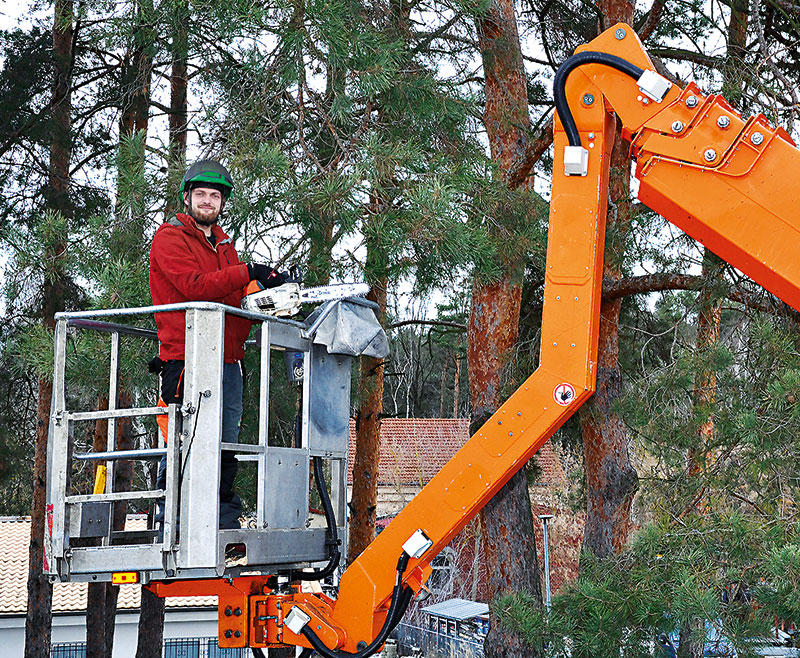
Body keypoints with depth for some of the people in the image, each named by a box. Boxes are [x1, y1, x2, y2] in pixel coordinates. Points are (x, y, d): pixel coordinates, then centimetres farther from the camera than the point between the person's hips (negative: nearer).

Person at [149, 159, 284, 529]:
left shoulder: (223, 243, 24)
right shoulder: (170, 237, -1)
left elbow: (236, 299, 23)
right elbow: (195, 286, -17)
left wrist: (267, 287, 3)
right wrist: (247, 273, -16)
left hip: (227, 361, 7)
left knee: (225, 448, 7)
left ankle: (227, 521, 12)